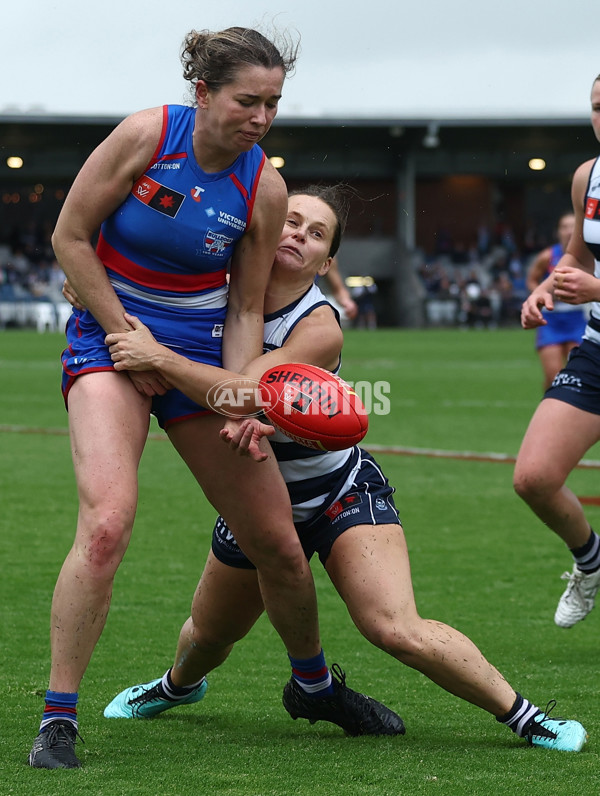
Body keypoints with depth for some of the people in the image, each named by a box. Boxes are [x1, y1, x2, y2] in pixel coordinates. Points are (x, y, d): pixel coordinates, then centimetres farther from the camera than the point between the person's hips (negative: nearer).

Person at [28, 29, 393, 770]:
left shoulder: (264, 188, -5)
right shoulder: (145, 136, -14)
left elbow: (246, 311, 1)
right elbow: (70, 238, -8)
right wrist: (126, 337, -12)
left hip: (201, 354, 4)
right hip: (108, 336, -4)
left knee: (277, 543, 6)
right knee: (107, 521, -28)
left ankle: (314, 682, 35)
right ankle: (57, 720, -19)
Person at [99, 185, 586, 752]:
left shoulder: (319, 327, -25)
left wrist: (158, 357, -46)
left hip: (341, 493, -5)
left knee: (397, 630, -24)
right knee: (207, 637, 19)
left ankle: (523, 715, -9)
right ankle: (177, 684, 57)